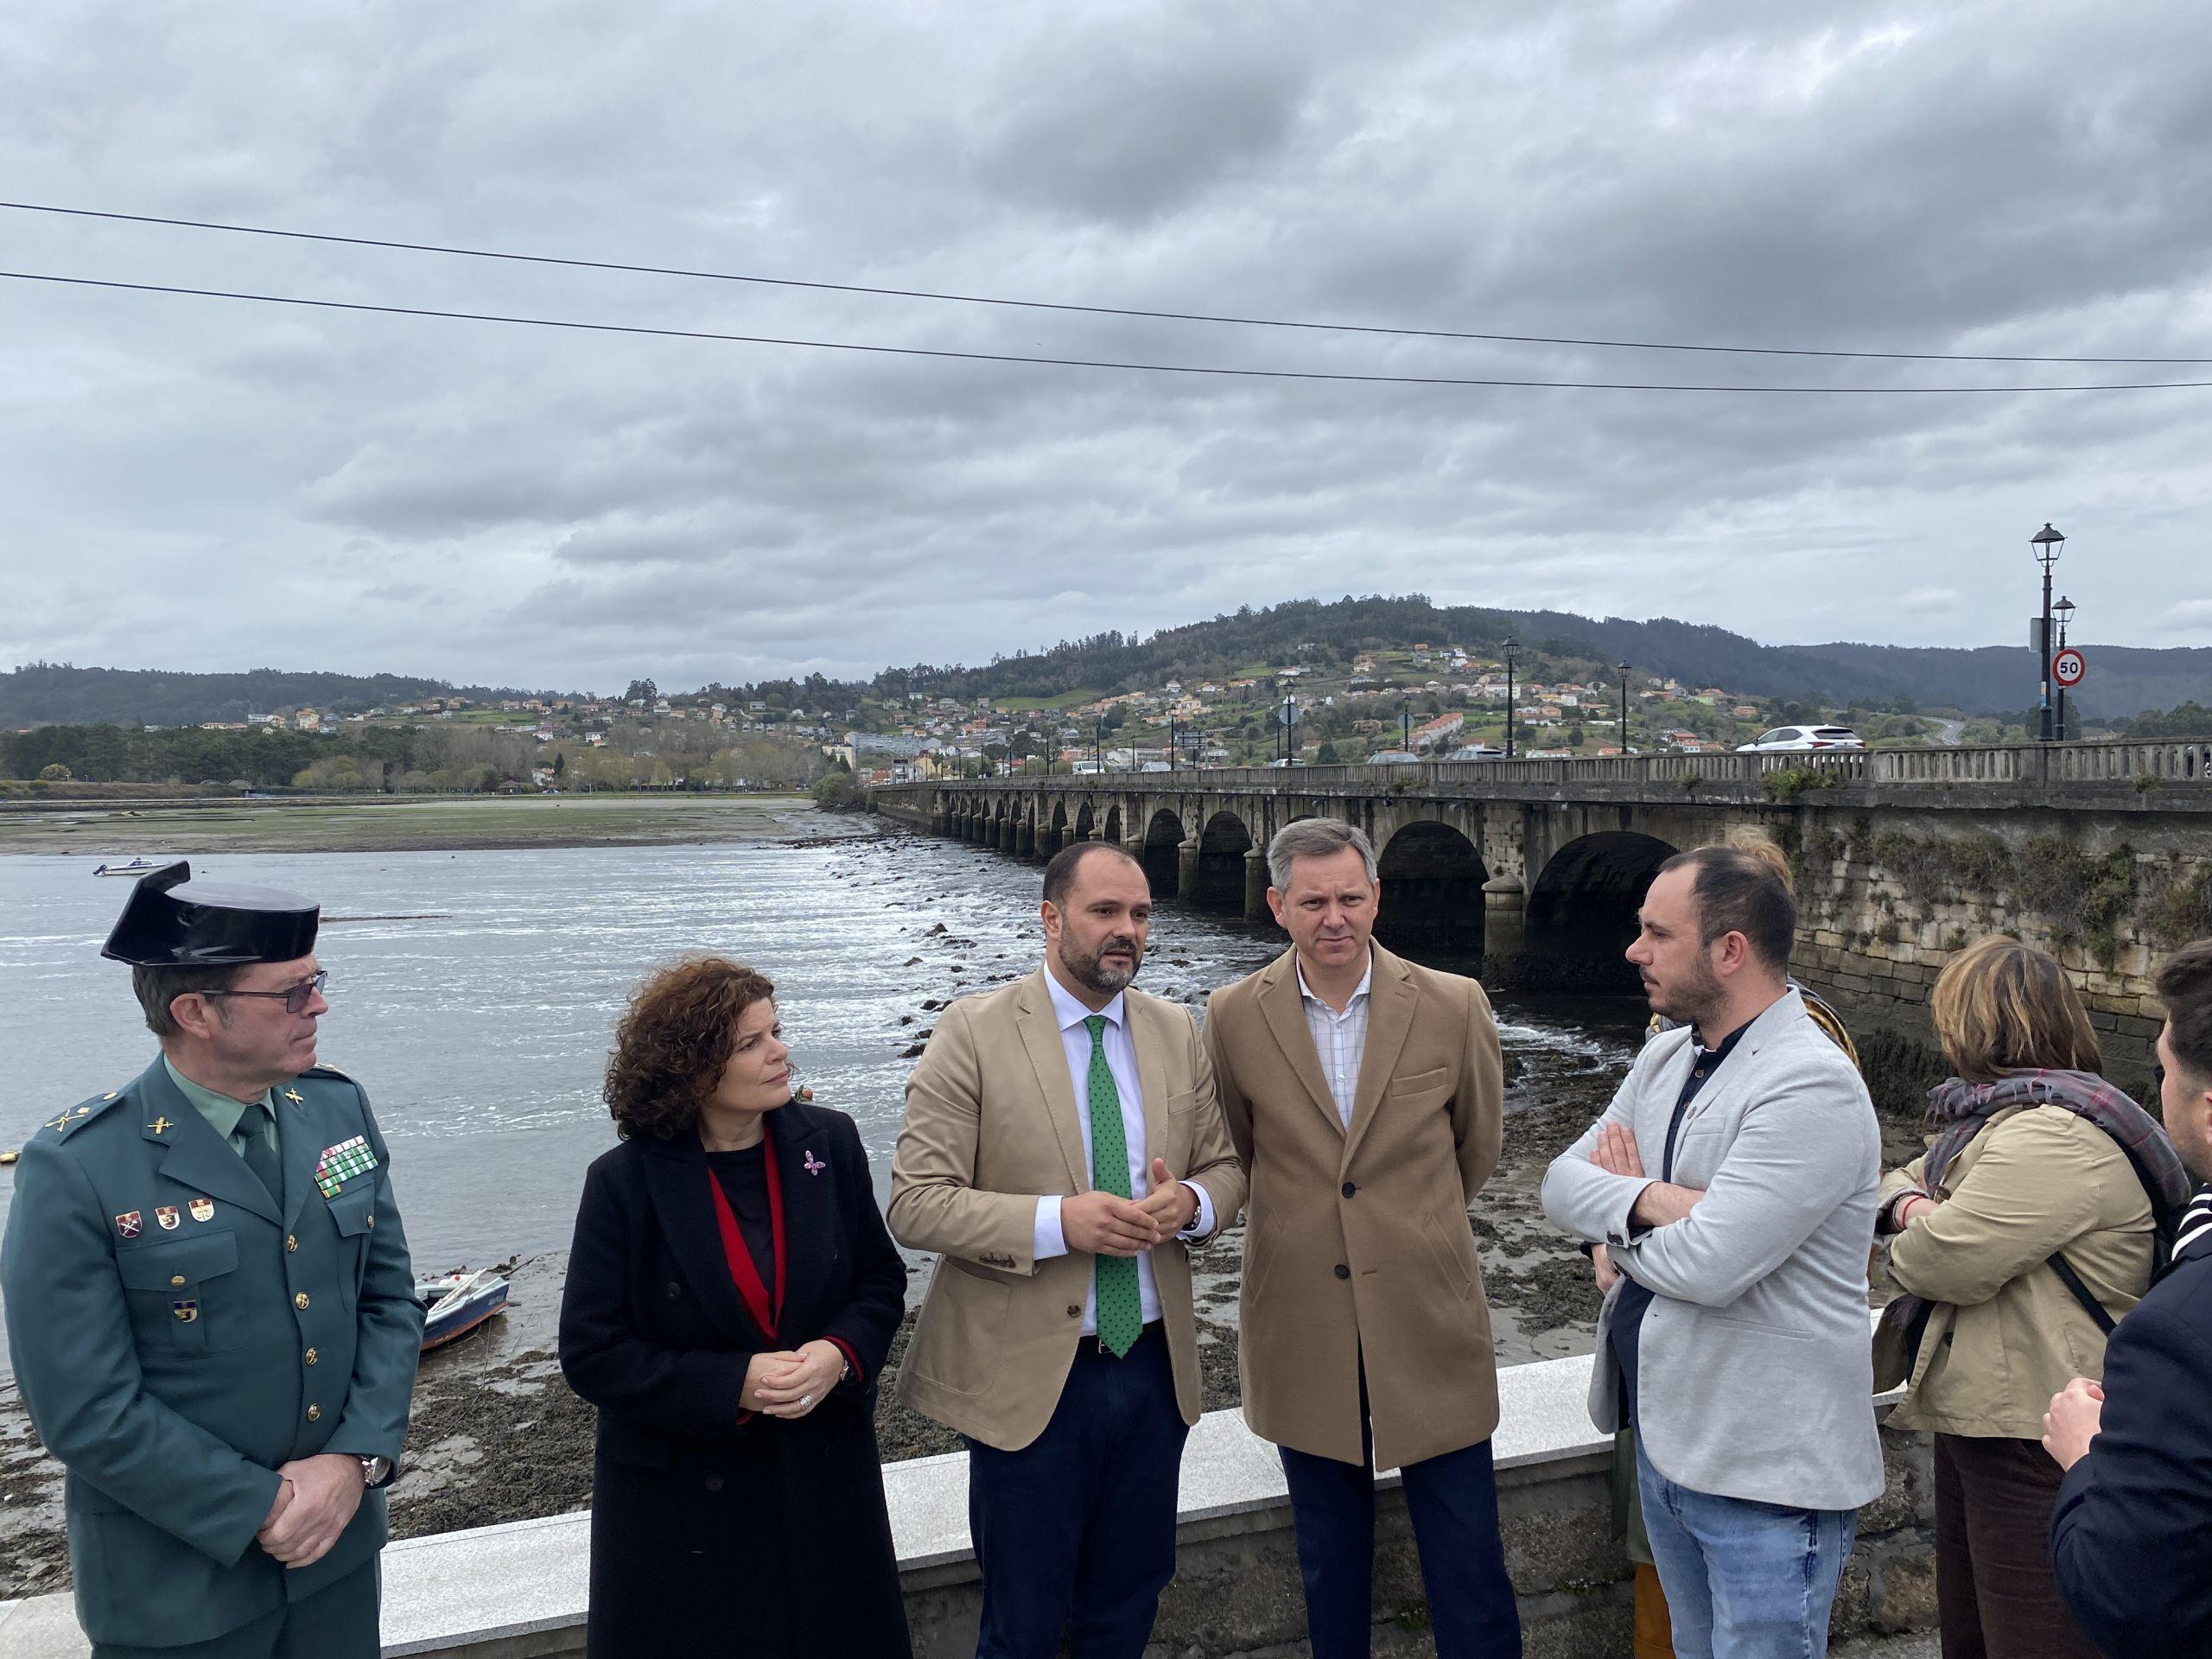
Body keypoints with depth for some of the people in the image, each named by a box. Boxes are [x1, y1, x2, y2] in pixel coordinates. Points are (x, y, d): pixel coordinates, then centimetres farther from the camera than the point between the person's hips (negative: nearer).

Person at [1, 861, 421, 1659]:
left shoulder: (337, 1107, -3)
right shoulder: (77, 1170, -18)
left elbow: (389, 1296, 1)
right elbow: (88, 1412, -17)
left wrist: (357, 1459, -11)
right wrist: (262, 1510, -15)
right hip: (178, 1587, -4)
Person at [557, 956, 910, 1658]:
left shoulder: (829, 1142, -5)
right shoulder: (625, 1183, -14)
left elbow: (881, 1278, 4)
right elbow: (592, 1354, -12)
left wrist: (840, 1353, -17)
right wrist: (733, 1386, -22)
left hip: (823, 1474, 3)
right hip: (683, 1492, -3)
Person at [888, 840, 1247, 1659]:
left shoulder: (1176, 1032, 4)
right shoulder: (973, 1032, -12)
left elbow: (1226, 1167, 10)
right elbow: (915, 1203, -15)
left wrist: (1189, 1204, -14)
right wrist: (1057, 1221, -26)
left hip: (1154, 1369, 5)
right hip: (1026, 1376, -4)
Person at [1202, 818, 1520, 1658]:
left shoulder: (1453, 1007, -7)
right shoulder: (1234, 1017, -6)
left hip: (1426, 1316, -1)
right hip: (1302, 1328, 1)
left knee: (1467, 1556, 7)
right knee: (1330, 1559, 16)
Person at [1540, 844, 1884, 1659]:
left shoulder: (1813, 1086, -22)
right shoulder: (1665, 1058, 5)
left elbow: (1706, 1263, -28)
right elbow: (1562, 1181, 0)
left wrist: (1615, 1216, -8)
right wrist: (1650, 1200, -20)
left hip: (1764, 1472, -8)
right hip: (1664, 1438, 8)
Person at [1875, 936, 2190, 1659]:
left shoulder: (2056, 1136, -21)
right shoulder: (2001, 1117, 14)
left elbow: (1944, 1263, -25)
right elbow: (1900, 1181, 23)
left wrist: (1909, 1240, -1)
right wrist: (1910, 1205, -1)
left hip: (2037, 1444, -10)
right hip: (1975, 1423, 10)